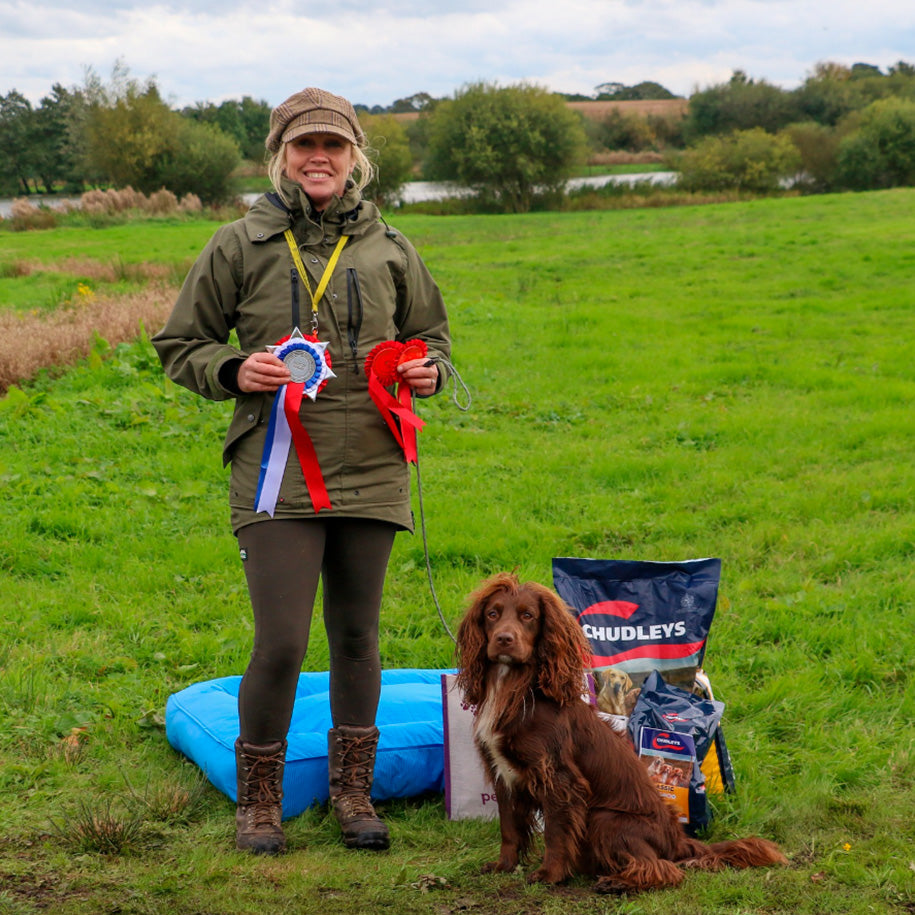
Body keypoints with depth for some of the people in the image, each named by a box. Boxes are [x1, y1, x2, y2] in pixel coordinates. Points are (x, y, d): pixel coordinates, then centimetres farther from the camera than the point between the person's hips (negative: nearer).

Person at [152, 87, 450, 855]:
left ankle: (353, 791, 28)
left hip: (370, 473, 3)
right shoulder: (239, 247, 2)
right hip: (279, 475, -3)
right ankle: (259, 800, 14)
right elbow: (179, 346, 8)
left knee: (357, 637, 12)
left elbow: (433, 336, 22)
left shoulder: (390, 251, 9)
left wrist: (429, 371, -1)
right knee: (280, 643, -7)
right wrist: (234, 371, -12)